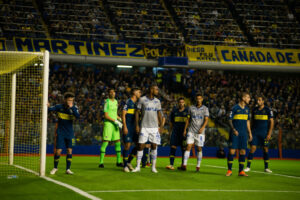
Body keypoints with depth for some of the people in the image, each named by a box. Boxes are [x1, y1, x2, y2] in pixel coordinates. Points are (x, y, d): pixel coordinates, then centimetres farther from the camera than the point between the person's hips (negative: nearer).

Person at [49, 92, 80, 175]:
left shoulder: (74, 108, -6)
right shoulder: (59, 107, -8)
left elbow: (78, 116, -21)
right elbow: (51, 109, -18)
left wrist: (72, 107, -31)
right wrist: (47, 107, -40)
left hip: (70, 133, 2)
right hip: (60, 133, -2)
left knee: (69, 150, 0)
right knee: (58, 150, -5)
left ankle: (68, 169, 12)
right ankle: (55, 168, 15)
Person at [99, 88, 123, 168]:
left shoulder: (115, 101, 15)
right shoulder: (107, 102, -8)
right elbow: (106, 115, -14)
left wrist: (120, 120, 9)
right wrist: (115, 121, -17)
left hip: (115, 125, 7)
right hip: (108, 123, -7)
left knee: (118, 143, 8)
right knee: (105, 143, -9)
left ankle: (119, 162, 16)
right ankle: (101, 162, -7)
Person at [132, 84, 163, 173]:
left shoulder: (157, 101, 9)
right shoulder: (142, 100, -2)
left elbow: (159, 114, 14)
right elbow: (137, 112, 0)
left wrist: (161, 126, 7)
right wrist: (137, 125, -6)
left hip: (154, 127, 3)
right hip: (144, 127, -3)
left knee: (154, 146, 1)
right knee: (140, 146, -4)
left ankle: (153, 167, 10)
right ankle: (138, 166, 4)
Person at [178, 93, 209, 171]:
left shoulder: (205, 109, 3)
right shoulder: (191, 108, 10)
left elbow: (206, 120, -6)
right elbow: (188, 119, 14)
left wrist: (202, 127, -23)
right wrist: (185, 129, 8)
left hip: (200, 132, -1)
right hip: (191, 131, 1)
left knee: (199, 149, 1)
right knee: (188, 147, -9)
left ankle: (198, 166, 10)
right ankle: (184, 165, -14)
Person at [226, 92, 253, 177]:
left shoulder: (247, 109, 12)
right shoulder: (235, 108, -6)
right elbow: (230, 120, -5)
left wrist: (249, 132, 15)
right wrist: (233, 129, -18)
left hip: (243, 134, 5)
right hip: (235, 133, -5)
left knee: (243, 151, 3)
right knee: (232, 151, -6)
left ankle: (241, 171, 9)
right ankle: (229, 170, 4)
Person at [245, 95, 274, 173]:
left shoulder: (268, 110, -3)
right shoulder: (254, 110, 8)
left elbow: (271, 122, -4)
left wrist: (269, 134, -10)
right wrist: (250, 132, 10)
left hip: (264, 133, -2)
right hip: (255, 132, 2)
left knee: (265, 149, 2)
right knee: (252, 148, -6)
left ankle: (266, 167, 13)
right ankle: (248, 167, -3)